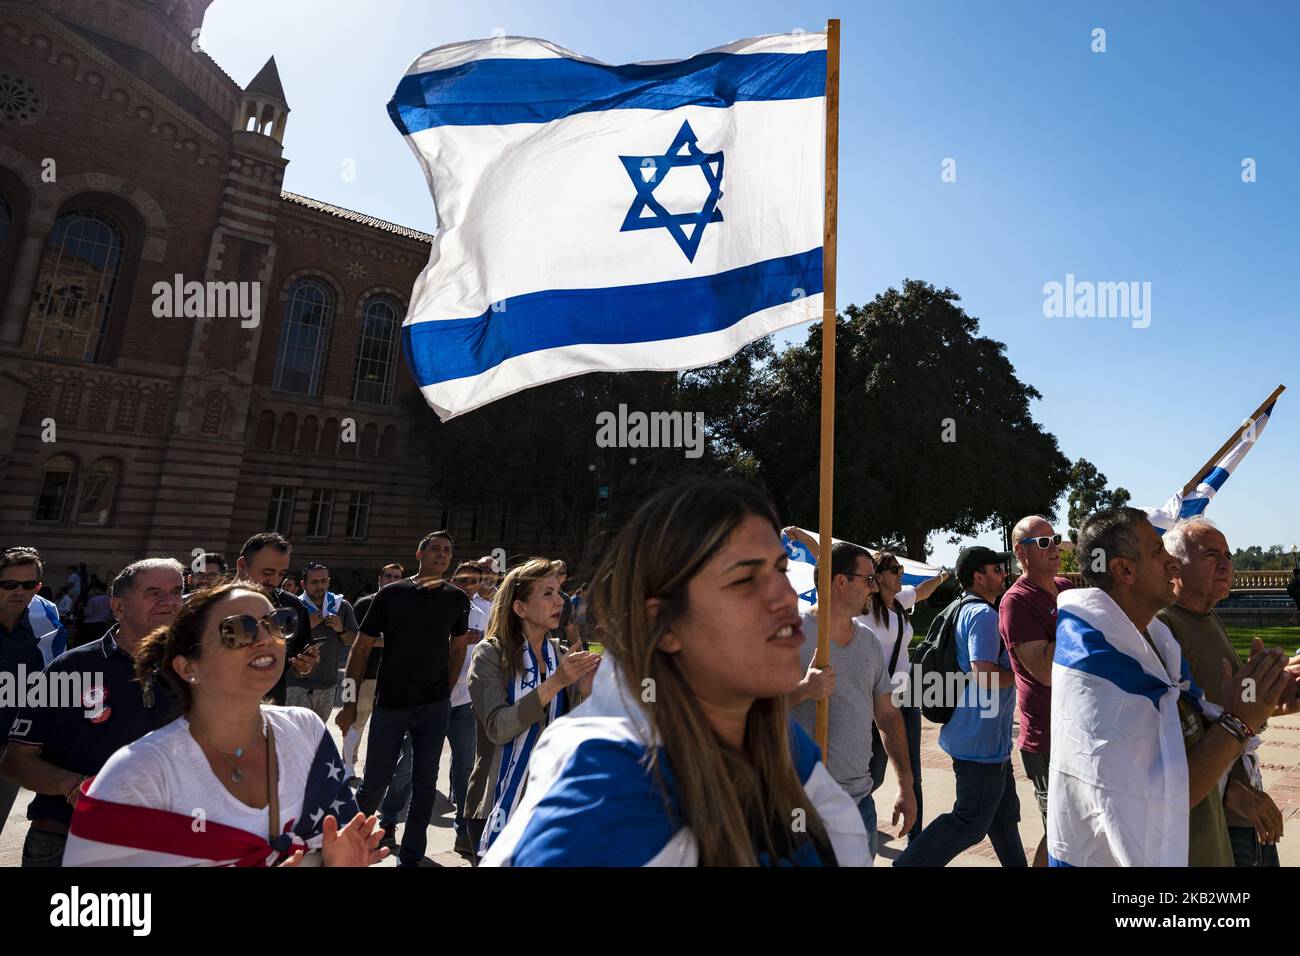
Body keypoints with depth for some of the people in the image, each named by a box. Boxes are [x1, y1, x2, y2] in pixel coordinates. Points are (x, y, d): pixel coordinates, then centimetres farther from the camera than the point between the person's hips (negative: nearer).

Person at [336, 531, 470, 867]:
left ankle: (410, 857, 24)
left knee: (424, 786, 7)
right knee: (374, 785, 7)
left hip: (435, 707, 2)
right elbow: (361, 647, -1)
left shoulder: (457, 599, 2)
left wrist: (445, 692, 9)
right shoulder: (391, 594, -4)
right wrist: (351, 702, -3)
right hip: (390, 704, -1)